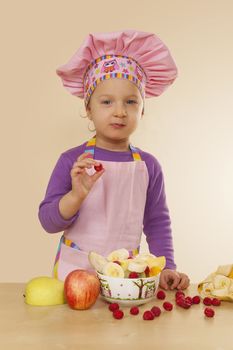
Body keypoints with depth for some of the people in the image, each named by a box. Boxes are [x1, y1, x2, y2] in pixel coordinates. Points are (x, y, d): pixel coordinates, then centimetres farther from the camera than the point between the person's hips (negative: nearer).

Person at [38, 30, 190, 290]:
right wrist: (76, 195, -28)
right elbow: (48, 221, -11)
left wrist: (166, 268, -3)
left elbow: (157, 223, 4)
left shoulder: (148, 165, -3)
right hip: (75, 271, -1)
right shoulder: (72, 161, -10)